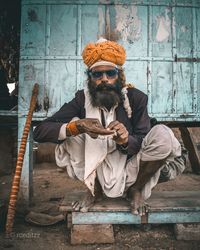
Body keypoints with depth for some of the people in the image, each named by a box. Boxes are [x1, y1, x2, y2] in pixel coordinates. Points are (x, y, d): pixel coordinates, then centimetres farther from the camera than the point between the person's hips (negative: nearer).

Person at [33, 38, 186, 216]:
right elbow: (39, 132, -18)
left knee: (162, 134, -24)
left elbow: (143, 145, -12)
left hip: (130, 172, 0)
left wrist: (126, 140, -36)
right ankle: (95, 189, -3)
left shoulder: (136, 98, -12)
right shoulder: (82, 99, -11)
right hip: (97, 174, 1)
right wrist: (77, 126, -36)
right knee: (70, 130, -20)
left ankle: (135, 189, -1)